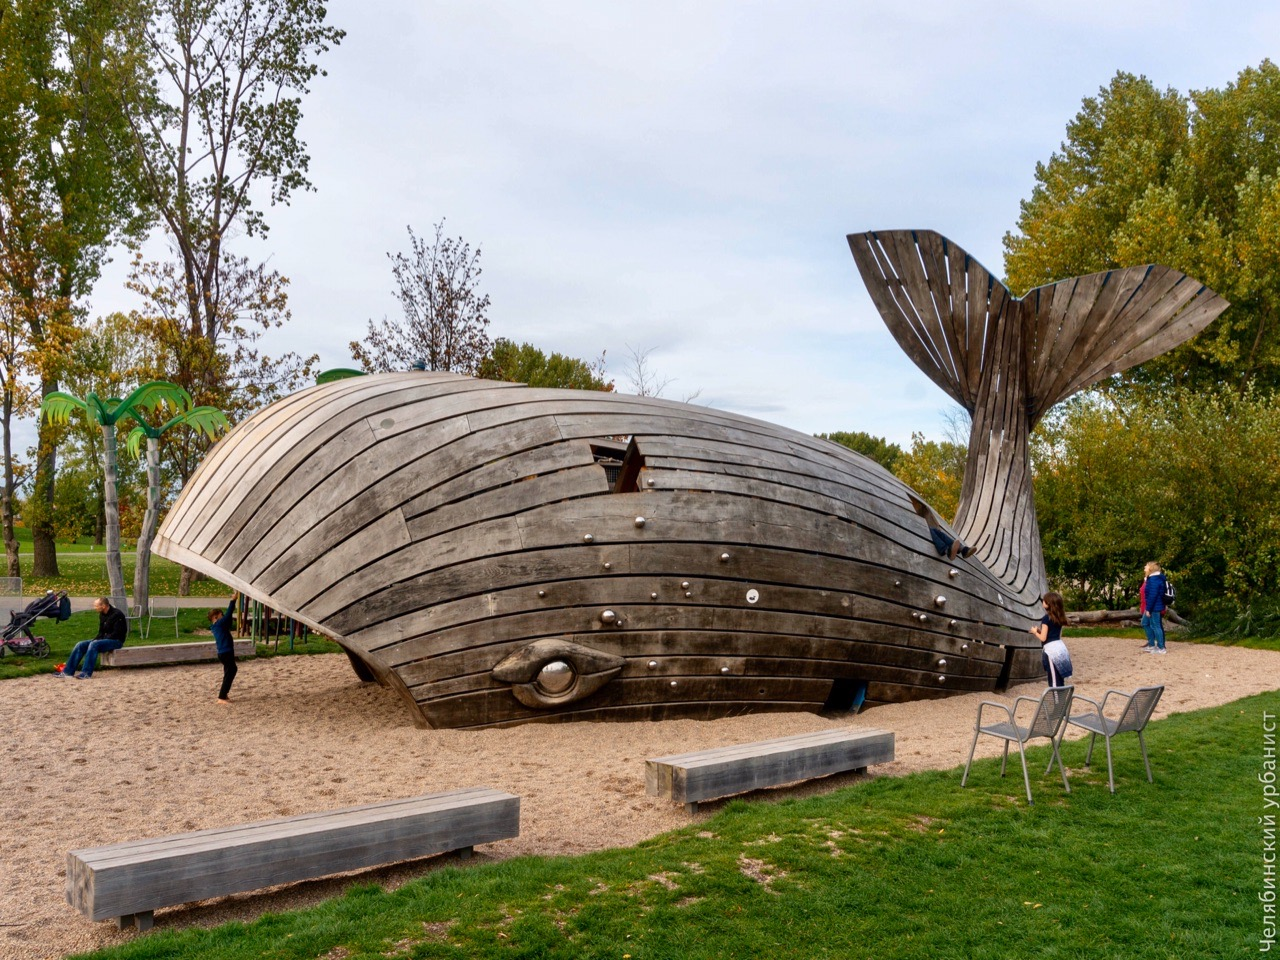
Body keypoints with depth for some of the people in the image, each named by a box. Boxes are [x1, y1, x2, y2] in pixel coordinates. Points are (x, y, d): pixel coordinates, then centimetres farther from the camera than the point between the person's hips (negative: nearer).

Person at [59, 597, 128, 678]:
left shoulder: (117, 615, -15)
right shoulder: (102, 615, 11)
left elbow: (116, 634, -19)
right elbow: (101, 632, 17)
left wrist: (102, 640, -21)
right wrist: (95, 639, -4)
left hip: (116, 641, -9)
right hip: (104, 639, 9)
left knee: (94, 644, -32)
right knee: (80, 645, -5)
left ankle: (86, 673, -34)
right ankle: (68, 671, -5)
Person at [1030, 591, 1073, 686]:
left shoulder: (1046, 618, -14)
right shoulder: (1059, 617, 9)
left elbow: (1043, 638, -15)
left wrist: (1035, 632, 3)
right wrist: (1040, 630, 17)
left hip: (1051, 650, -8)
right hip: (1060, 647, 8)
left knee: (1054, 681, -4)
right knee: (1060, 680, 12)